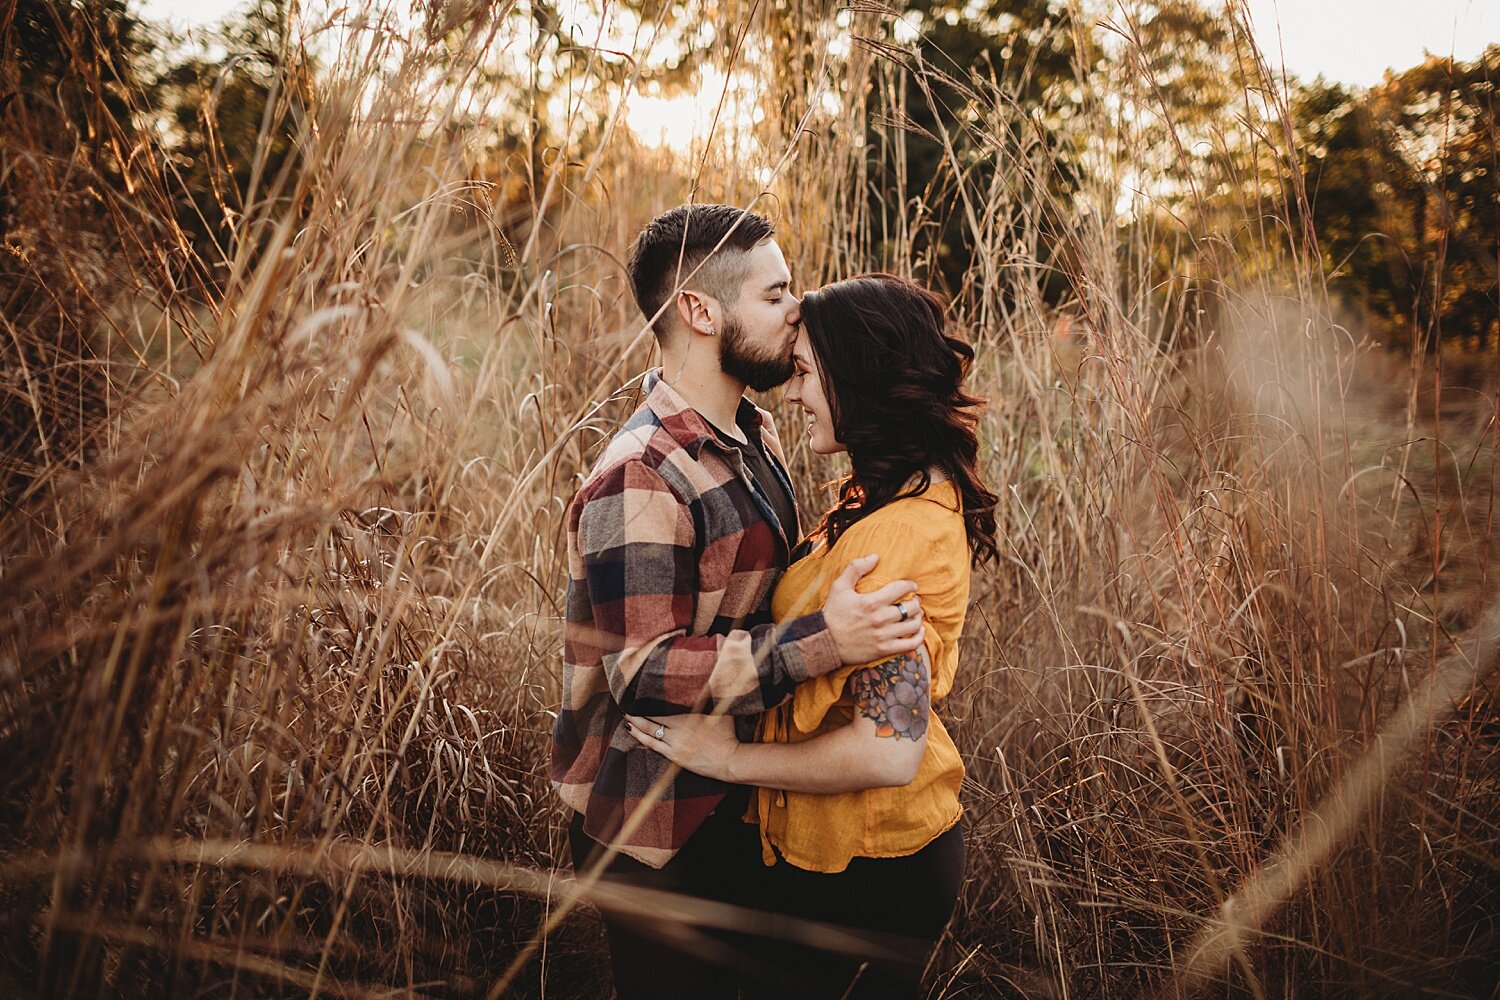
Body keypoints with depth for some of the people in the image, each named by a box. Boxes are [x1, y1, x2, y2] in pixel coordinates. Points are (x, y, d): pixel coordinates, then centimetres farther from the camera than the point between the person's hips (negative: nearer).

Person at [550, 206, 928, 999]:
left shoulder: (756, 433, 6)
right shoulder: (640, 477, -25)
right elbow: (645, 673, -30)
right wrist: (821, 642, -37)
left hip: (735, 806, 9)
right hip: (659, 831, -9)